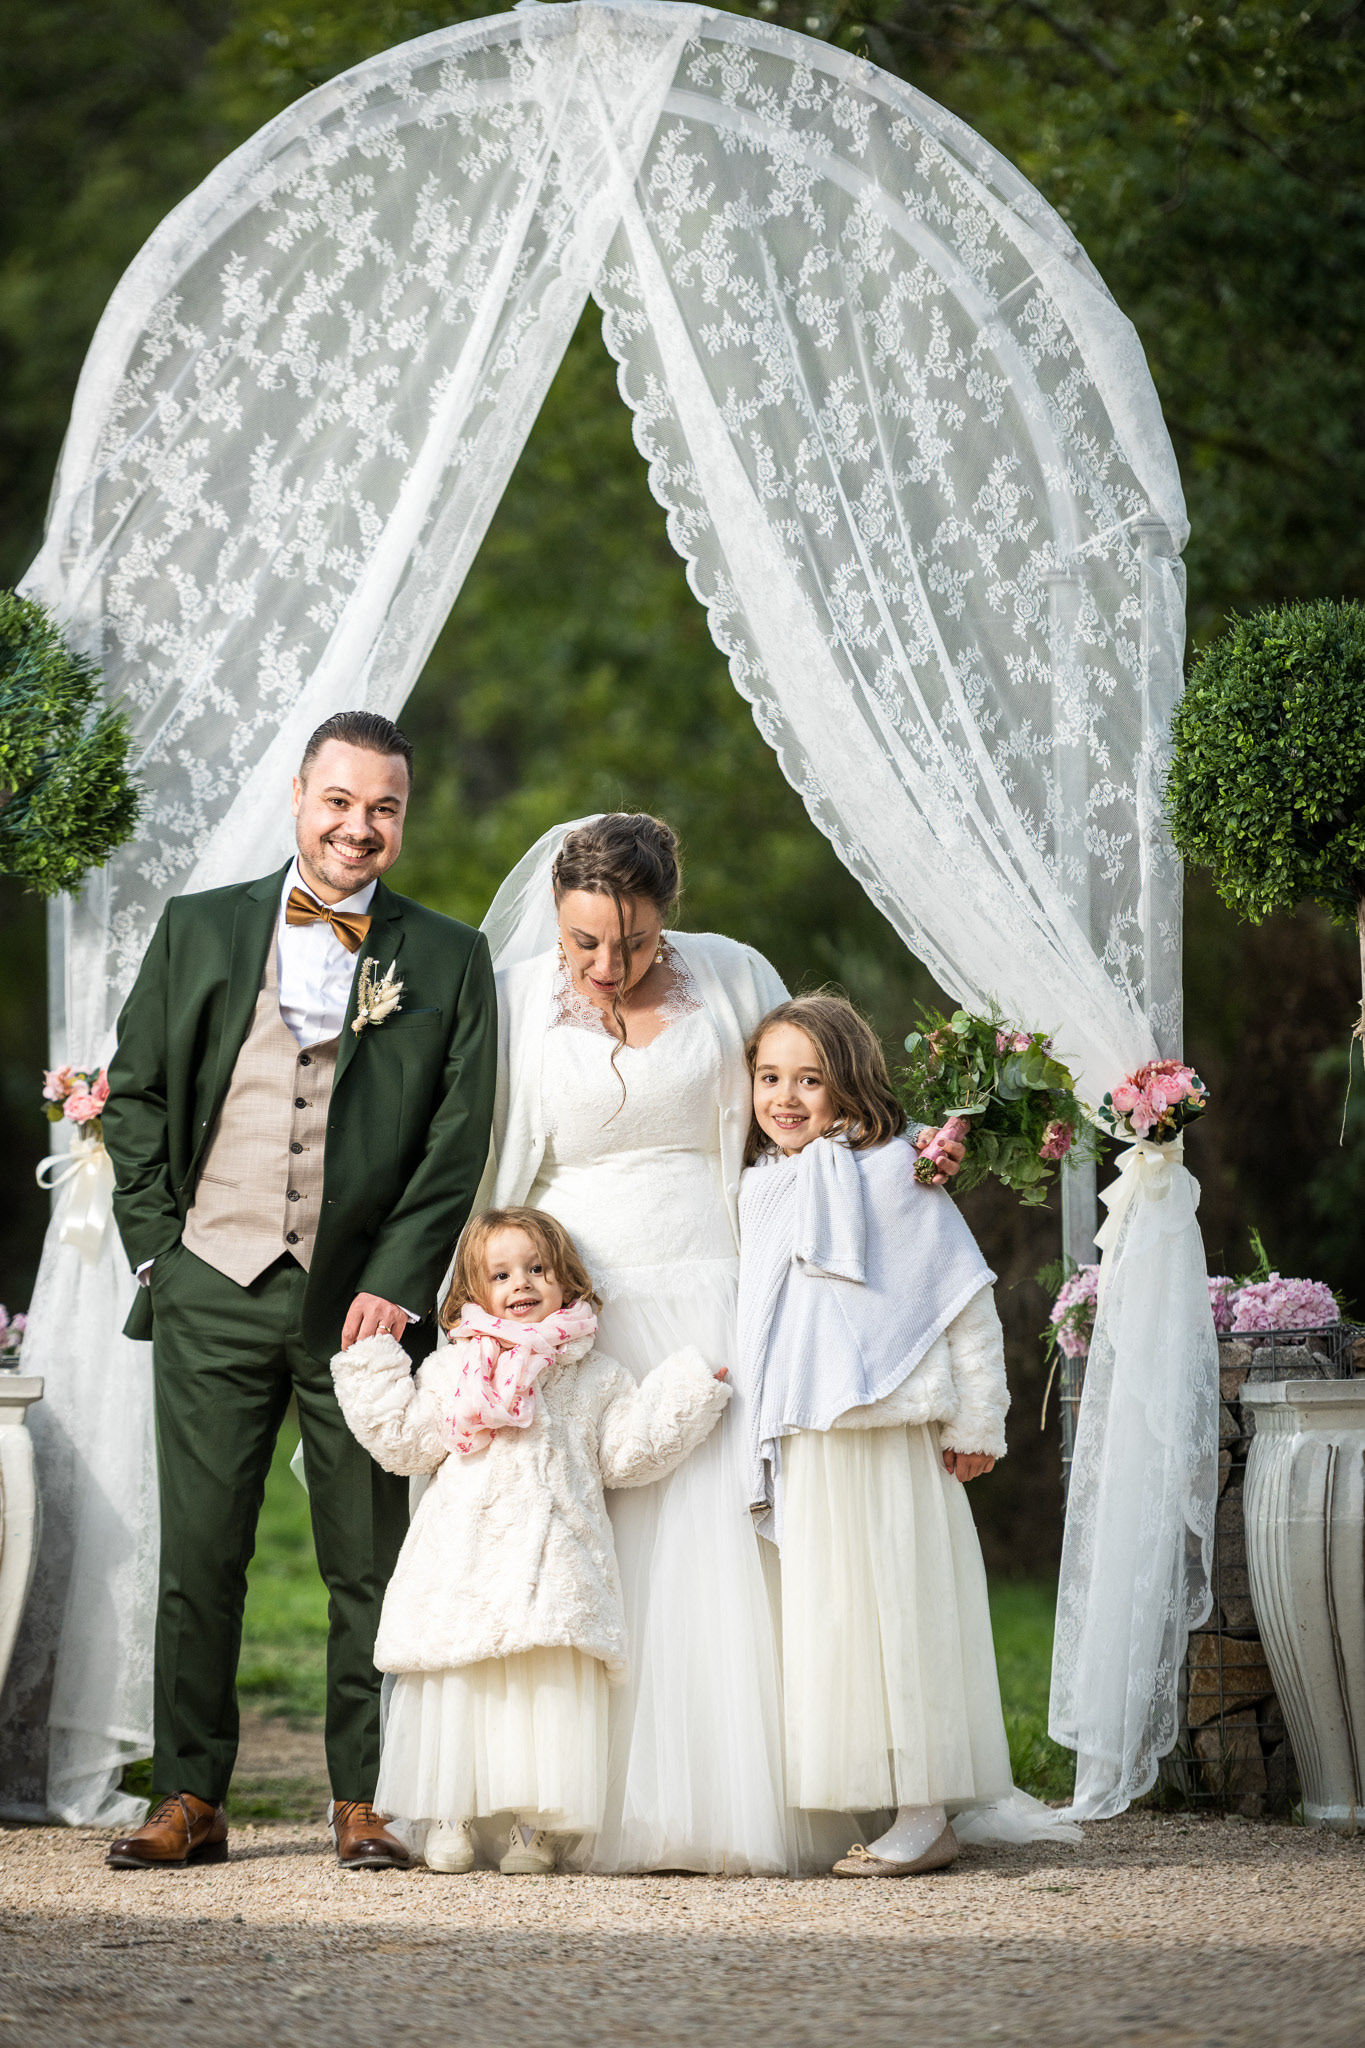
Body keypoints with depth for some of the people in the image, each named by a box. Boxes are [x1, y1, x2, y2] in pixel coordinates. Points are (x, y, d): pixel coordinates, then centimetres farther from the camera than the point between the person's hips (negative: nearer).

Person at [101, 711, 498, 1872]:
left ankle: (365, 1804, 12)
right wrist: (155, 1246, 1)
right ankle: (191, 1802, 9)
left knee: (370, 1562, 3)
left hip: (364, 1298, -1)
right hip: (214, 1293, 1)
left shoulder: (448, 960, 5)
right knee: (198, 1555, 2)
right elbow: (136, 1094, 10)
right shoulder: (200, 931, 9)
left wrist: (397, 1286, -8)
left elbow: (459, 1138, 1)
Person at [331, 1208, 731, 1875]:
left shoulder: (593, 1376, 12)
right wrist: (371, 1363, 6)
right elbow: (404, 1441, 7)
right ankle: (450, 1820, 7)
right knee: (456, 1688, -1)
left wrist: (689, 1392, 5)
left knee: (551, 1689, -3)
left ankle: (536, 1826, 2)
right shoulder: (450, 1369, 11)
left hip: (552, 1565, 0)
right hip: (464, 1563, 0)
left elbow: (629, 1451, 10)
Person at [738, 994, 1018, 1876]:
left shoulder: (893, 1179, -6)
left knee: (893, 1608, -6)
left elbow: (967, 1301, -7)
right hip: (798, 1446, 7)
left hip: (884, 1438, -7)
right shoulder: (764, 1192, 14)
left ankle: (925, 1814, -3)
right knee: (819, 1616, 7)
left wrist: (975, 1423, -8)